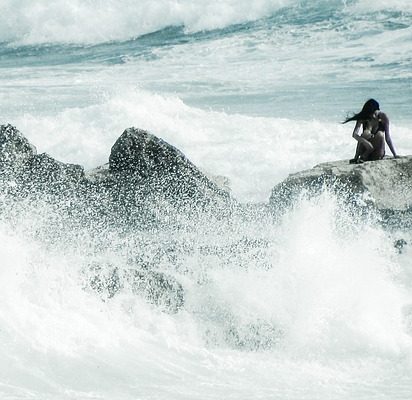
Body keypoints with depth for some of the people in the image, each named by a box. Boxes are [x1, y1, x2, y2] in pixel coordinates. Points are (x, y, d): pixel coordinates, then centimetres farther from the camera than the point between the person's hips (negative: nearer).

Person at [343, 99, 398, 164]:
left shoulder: (383, 117, -13)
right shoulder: (363, 117, -11)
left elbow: (388, 138, -13)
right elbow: (354, 134, -23)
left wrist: (395, 155, -17)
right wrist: (365, 142, -40)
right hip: (365, 149, -1)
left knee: (380, 134, -26)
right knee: (366, 134, -26)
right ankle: (356, 158, -18)